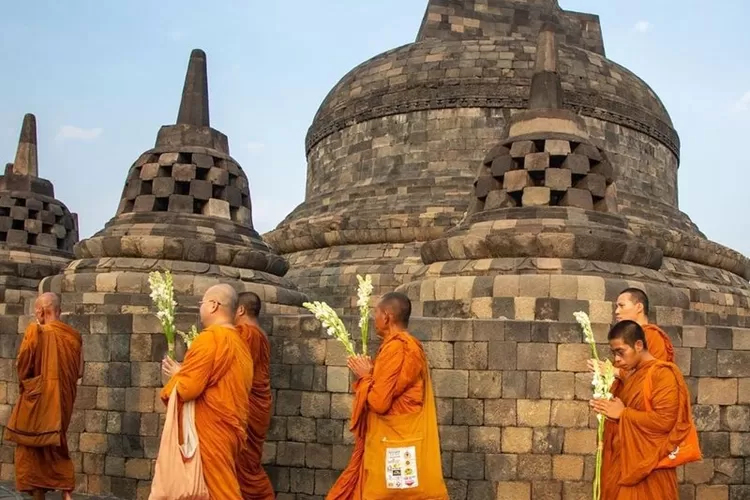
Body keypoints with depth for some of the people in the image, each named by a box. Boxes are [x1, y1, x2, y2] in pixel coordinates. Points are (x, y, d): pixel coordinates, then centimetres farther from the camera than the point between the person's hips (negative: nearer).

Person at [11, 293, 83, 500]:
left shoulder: (36, 331, -12)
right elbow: (79, 372, 6)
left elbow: (22, 365, -9)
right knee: (58, 445, 17)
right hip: (64, 400, 5)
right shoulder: (73, 335, 0)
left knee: (34, 448, 8)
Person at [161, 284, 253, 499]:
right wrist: (184, 372, 12)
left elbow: (185, 389, -19)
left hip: (211, 431, -9)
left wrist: (176, 374, 2)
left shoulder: (210, 338, -14)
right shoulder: (239, 342, 13)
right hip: (231, 429, 9)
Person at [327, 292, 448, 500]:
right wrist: (372, 372, 10)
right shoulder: (409, 345, 13)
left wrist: (364, 376, -5)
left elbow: (379, 401, -21)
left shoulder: (395, 348, -18)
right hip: (397, 442, 10)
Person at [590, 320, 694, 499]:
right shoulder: (633, 375, 14)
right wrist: (608, 409, 3)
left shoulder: (663, 374, -11)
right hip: (627, 461, 8)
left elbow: (664, 420, -21)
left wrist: (622, 413, -13)